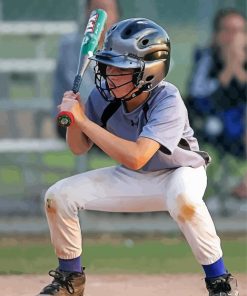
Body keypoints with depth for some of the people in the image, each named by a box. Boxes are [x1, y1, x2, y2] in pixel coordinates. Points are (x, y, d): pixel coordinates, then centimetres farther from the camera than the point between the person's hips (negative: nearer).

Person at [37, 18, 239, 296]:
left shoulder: (168, 101, -32)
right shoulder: (105, 94, -17)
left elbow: (135, 157, -43)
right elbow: (79, 147, -4)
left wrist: (83, 119, -41)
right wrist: (72, 119, -26)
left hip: (179, 172, -5)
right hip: (131, 180, 6)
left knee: (182, 198, -41)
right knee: (58, 196, -9)